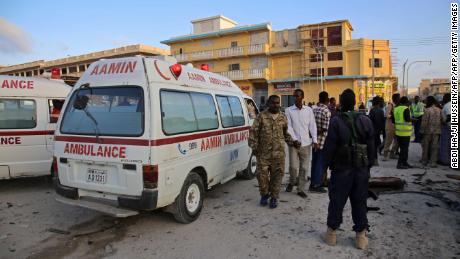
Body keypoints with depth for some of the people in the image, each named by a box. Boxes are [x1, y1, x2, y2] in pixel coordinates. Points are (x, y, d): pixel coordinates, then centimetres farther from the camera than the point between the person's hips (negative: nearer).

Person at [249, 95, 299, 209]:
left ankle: (274, 197, 20)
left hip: (278, 153, 2)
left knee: (277, 175, 5)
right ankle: (264, 195, 25)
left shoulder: (283, 118, 9)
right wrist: (254, 146, -7)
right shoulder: (261, 116, -1)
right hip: (263, 152, -2)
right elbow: (253, 131, -1)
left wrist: (292, 142, 9)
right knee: (262, 174, 2)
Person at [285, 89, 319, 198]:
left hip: (306, 143, 2)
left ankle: (301, 189, 20)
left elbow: (312, 126, 6)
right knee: (293, 167, -5)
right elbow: (288, 127, -5)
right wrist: (294, 140, -15)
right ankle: (292, 182, 25)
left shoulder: (309, 110, 5)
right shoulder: (289, 110, 0)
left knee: (304, 168, 6)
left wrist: (315, 140, -2)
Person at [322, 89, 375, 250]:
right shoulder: (366, 121, -1)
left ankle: (332, 233, 19)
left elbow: (329, 146, -13)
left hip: (341, 169, -3)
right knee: (360, 201, 13)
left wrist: (327, 163, 0)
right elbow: (371, 147, 4)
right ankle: (361, 235, 21)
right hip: (361, 169, 3)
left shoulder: (336, 121, -14)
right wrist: (368, 165, 13)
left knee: (337, 200, 9)